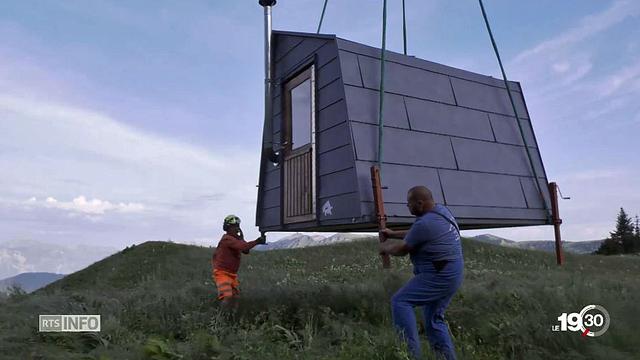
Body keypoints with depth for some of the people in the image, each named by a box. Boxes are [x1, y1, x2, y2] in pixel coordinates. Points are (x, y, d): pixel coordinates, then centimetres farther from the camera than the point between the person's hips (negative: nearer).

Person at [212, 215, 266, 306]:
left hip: (232, 274, 10)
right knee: (227, 297, -22)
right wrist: (256, 242, -35)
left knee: (235, 298, 12)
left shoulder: (236, 238, 13)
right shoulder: (227, 239, -17)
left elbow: (246, 250, 6)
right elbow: (242, 246, -32)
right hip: (222, 273, -10)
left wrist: (241, 237, -4)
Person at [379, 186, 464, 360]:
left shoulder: (425, 223, -21)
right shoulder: (440, 210, 10)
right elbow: (415, 234, 25)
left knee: (400, 301, -9)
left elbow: (402, 249, -9)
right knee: (434, 320, 17)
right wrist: (393, 234, 27)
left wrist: (385, 248, 9)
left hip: (438, 276, -10)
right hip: (451, 275, 10)